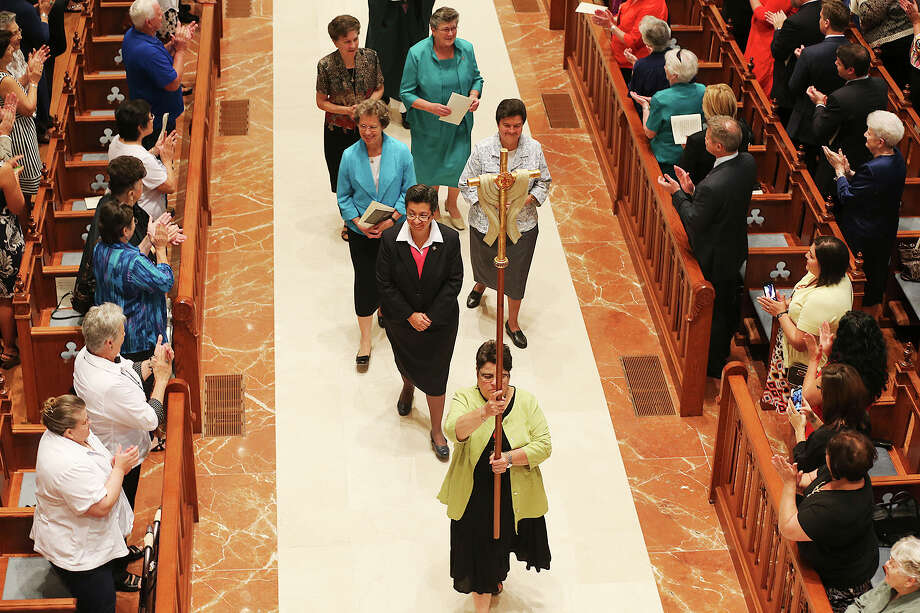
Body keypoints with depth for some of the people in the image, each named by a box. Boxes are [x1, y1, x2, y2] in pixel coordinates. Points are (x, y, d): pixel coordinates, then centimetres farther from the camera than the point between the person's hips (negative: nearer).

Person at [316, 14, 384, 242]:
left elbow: (379, 89, 2)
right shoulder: (326, 65, -18)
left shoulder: (370, 57, -11)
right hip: (338, 131, -1)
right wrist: (347, 110, -22)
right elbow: (321, 102, -8)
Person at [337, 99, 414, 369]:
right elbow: (343, 197, 0)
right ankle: (365, 340, 13)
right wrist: (359, 223, -14)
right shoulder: (349, 156, -9)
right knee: (365, 282, 2)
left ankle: (386, 310, 47)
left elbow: (409, 192, -5)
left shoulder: (400, 152, -11)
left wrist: (391, 220, -17)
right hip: (361, 233, 0)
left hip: (394, 230, 0)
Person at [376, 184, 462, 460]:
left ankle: (437, 430, 25)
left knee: (435, 375, 6)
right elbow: (385, 284, -13)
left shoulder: (449, 239, -19)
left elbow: (454, 281, -11)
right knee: (405, 363, 27)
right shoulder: (390, 239, -19)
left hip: (439, 321, -1)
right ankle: (408, 387, 64)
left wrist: (430, 316, -16)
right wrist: (410, 315, -17)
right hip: (401, 320, 1)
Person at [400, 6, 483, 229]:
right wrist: (430, 107, -27)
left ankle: (452, 204, 36)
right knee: (430, 167, 14)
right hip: (428, 126, -2)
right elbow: (406, 93, -12)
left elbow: (476, 78, 10)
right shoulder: (417, 53, -17)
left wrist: (474, 96, -12)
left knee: (458, 165, 5)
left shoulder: (466, 49, -6)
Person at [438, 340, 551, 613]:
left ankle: (498, 575, 58)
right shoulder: (465, 399, -13)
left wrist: (510, 458, -27)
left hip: (515, 496, 2)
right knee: (479, 552, 9)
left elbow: (544, 445, -11)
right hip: (474, 497, -2)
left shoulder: (526, 401, -7)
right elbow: (453, 430, -34)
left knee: (503, 542, 25)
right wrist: (484, 412, -52)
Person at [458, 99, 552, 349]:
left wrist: (528, 199, -17)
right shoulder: (483, 149, -15)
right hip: (486, 222, 0)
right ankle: (480, 285, 63)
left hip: (522, 225, 0)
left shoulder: (534, 149, -9)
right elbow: (466, 184, -8)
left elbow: (544, 182, 2)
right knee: (484, 263, 24)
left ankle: (512, 322, 30)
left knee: (517, 274, 8)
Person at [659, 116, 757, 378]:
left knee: (715, 309, 14)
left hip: (716, 257, -8)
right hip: (737, 248, 8)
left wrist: (677, 193, -13)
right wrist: (692, 191, -10)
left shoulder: (712, 185, -39)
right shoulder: (748, 163, -13)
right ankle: (724, 349, 52)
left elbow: (695, 222, -24)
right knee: (731, 302, 28)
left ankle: (714, 365, 35)